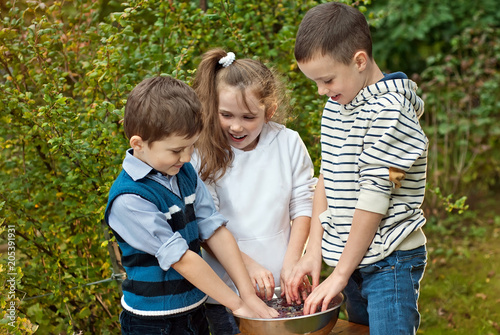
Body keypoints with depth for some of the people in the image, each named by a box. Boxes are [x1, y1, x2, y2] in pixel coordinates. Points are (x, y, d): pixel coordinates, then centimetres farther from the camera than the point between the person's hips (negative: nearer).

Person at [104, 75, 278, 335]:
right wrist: (237, 304, -16)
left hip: (195, 311, 7)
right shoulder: (128, 201, -22)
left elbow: (215, 231, -2)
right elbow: (182, 260, -21)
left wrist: (249, 295, -7)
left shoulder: (185, 172, 2)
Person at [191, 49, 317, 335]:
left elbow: (303, 206, 2)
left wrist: (291, 263, -5)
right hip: (227, 290, -2)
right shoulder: (204, 153, -9)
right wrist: (247, 265, -19)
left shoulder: (288, 143, -2)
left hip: (282, 285, 2)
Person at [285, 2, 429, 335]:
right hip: (352, 259, 8)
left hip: (390, 261, -7)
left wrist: (340, 275, -13)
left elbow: (375, 198, -19)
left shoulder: (389, 110, -18)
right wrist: (314, 250, 4)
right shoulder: (334, 108, 8)